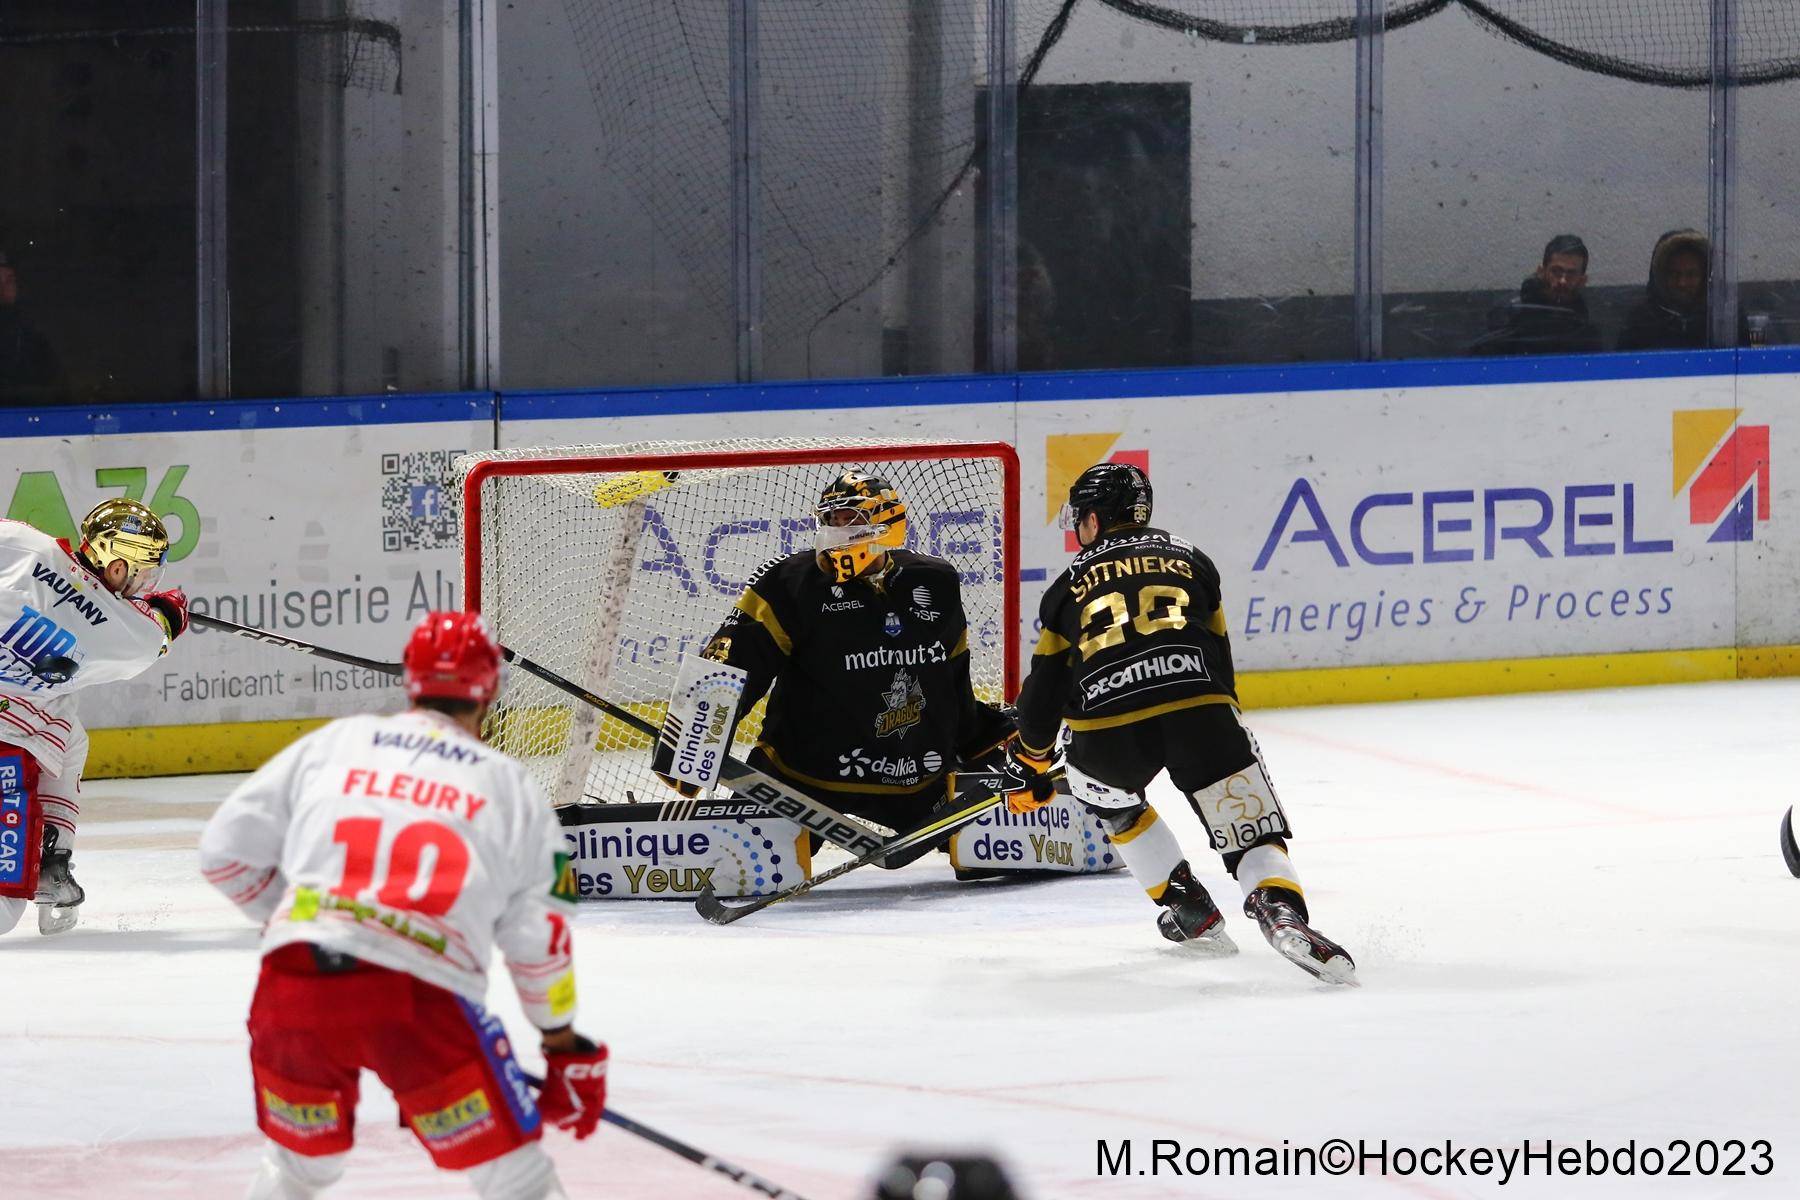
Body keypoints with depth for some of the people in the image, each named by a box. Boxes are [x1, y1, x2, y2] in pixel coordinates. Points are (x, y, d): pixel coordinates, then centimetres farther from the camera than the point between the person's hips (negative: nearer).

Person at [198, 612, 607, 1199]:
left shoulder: (333, 743, 20)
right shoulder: (511, 789, 17)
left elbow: (226, 850, 18)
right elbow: (539, 937, 16)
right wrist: (566, 1050, 27)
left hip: (295, 982, 3)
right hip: (420, 997, -3)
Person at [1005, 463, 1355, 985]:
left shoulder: (1071, 585, 22)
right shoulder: (1191, 561, 25)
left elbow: (1045, 687, 25)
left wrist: (1030, 760, 42)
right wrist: (1225, 727, 41)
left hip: (1109, 732, 0)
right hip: (1200, 715, 0)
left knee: (1102, 792, 32)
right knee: (1251, 829, 5)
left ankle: (1189, 910, 28)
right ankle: (1280, 909, -27)